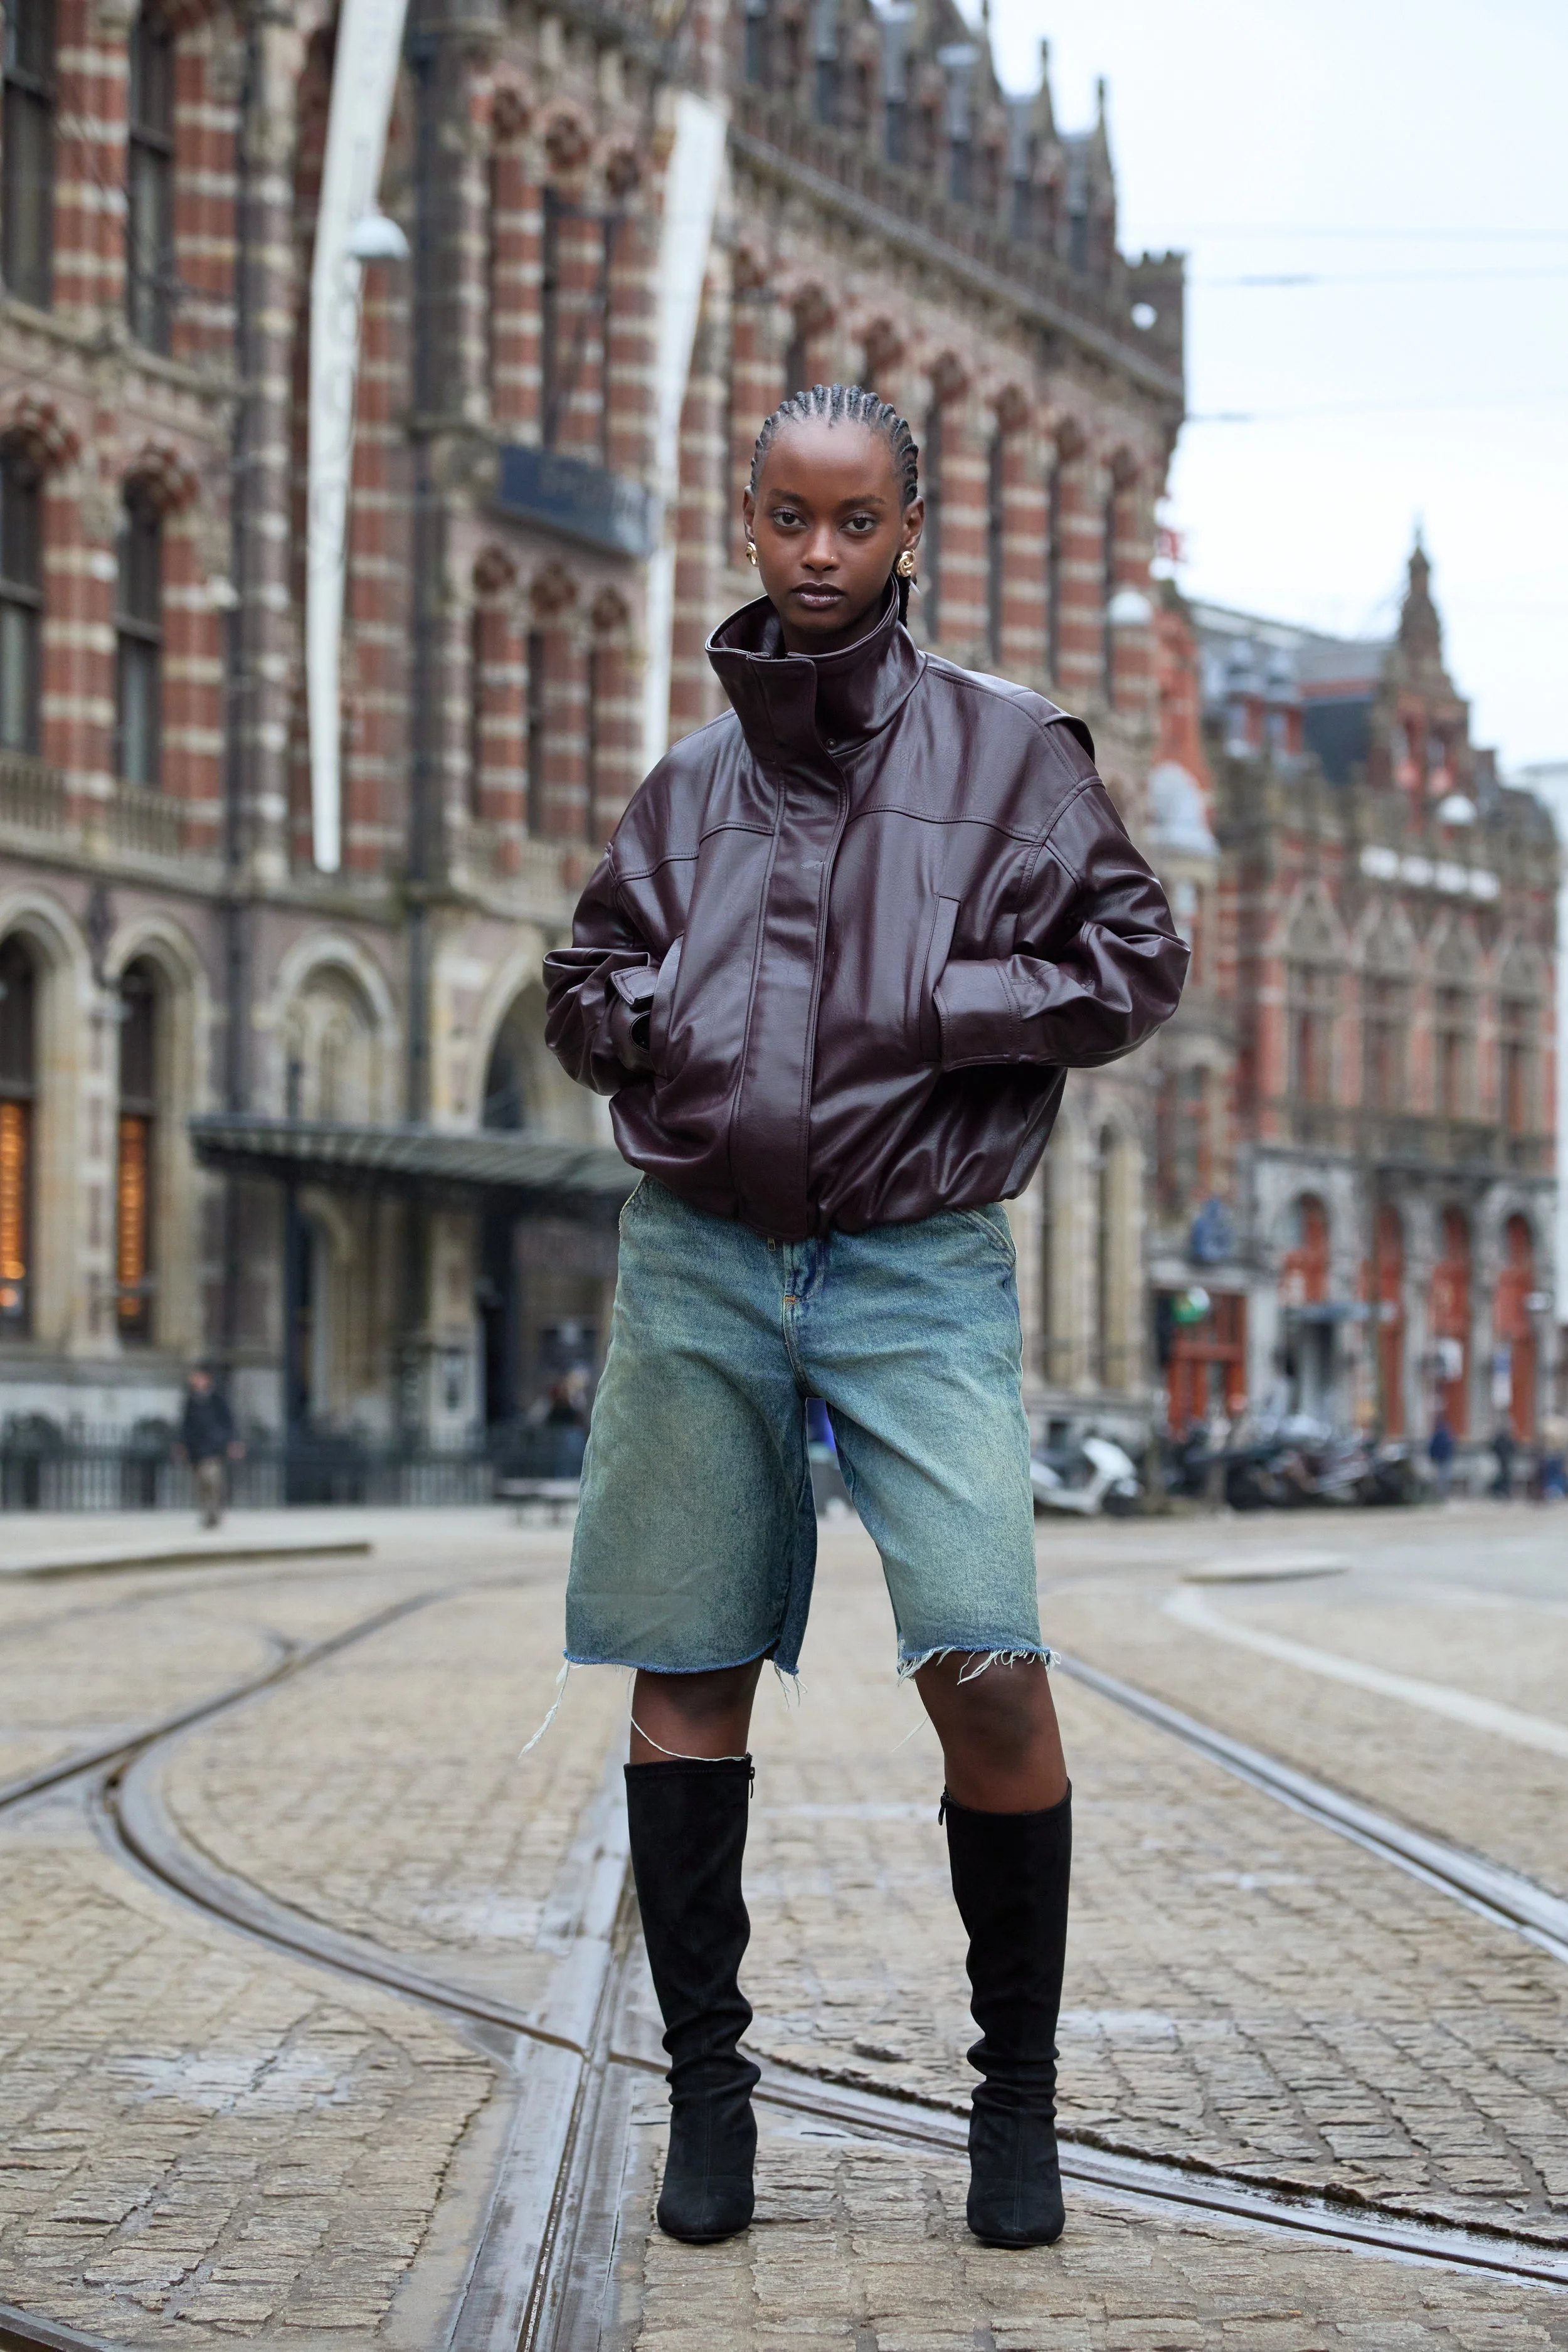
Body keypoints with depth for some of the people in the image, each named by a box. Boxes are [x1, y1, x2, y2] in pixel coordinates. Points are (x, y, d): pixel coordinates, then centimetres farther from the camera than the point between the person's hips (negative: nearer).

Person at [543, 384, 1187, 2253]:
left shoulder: (1008, 748, 6)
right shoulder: (691, 783, 14)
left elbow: (1134, 964, 3)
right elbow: (582, 988, 21)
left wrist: (934, 1009, -9)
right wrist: (655, 1016, -1)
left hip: (921, 1267, -3)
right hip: (700, 1258, 3)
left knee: (985, 1665, -15)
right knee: (687, 1678, 4)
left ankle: (1017, 2092, 2)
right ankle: (705, 2082, 17)